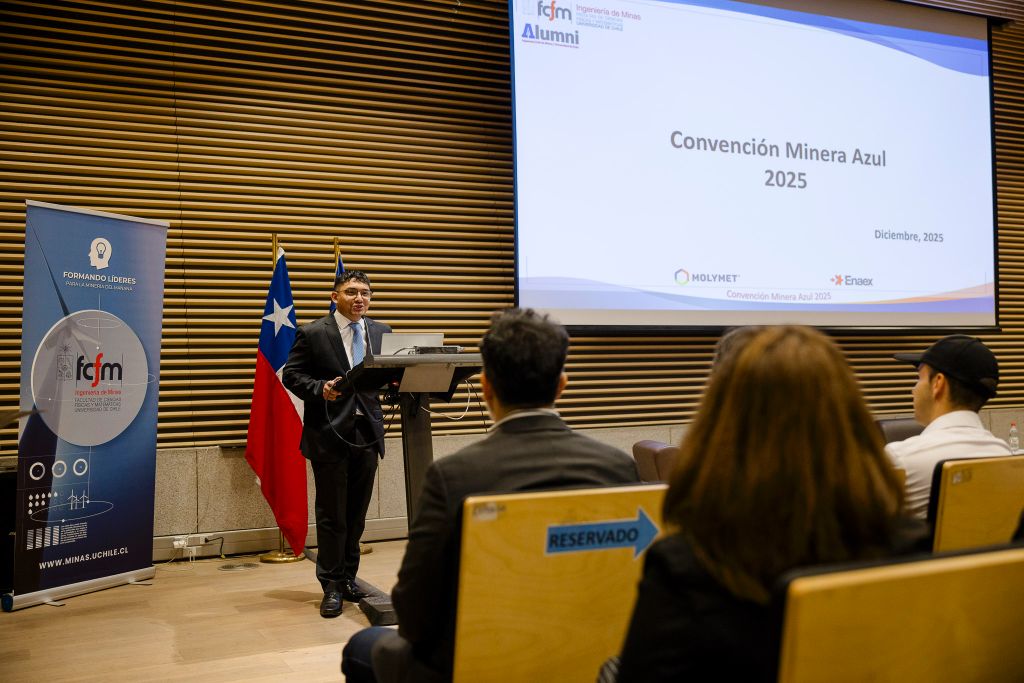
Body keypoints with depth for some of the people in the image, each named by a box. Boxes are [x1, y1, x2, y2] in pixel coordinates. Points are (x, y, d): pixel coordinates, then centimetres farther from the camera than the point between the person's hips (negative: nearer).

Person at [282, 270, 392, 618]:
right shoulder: (312, 334, -3)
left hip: (367, 432, 4)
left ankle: (348, 578, 26)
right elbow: (292, 374, -2)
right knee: (332, 515, 2)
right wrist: (320, 389, -19)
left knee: (357, 512, 12)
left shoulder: (381, 332, 10)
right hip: (329, 433, -4)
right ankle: (332, 586, 13)